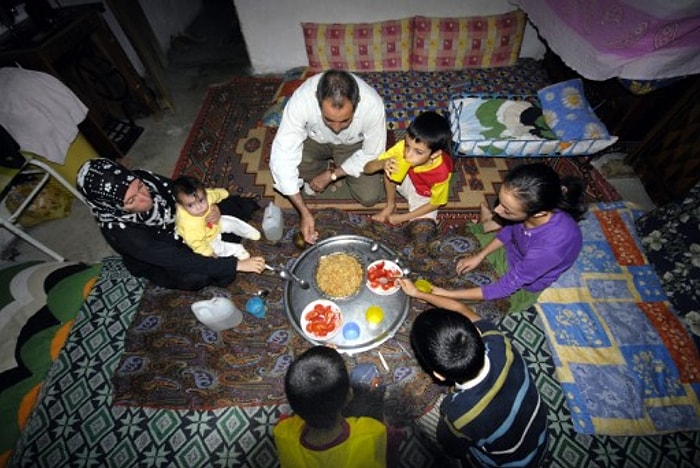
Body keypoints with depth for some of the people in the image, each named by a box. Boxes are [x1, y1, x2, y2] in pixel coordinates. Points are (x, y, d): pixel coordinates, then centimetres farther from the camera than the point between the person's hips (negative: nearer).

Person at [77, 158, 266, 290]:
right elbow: (176, 260, -41)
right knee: (197, 275, -34)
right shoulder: (118, 230, -36)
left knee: (243, 205, -9)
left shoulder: (143, 178, -24)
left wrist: (213, 208, -30)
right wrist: (236, 264, -46)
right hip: (165, 263, -3)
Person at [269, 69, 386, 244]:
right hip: (314, 139, 0)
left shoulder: (373, 105, -36)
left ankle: (331, 170, 14)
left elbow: (372, 154, -20)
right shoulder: (301, 100, -37)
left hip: (354, 145, 1)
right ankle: (324, 167, 4)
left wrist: (331, 175, -22)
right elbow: (283, 156, -35)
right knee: (278, 164, -29)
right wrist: (304, 212, -38)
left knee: (370, 197, -15)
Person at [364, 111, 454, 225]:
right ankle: (390, 205, -1)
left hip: (424, 198, -2)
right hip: (408, 183, 3)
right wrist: (382, 164, -47)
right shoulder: (403, 147, -30)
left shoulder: (441, 173, -35)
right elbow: (367, 168, -24)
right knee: (389, 169, -26)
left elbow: (434, 204, -17)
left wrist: (402, 217, -19)